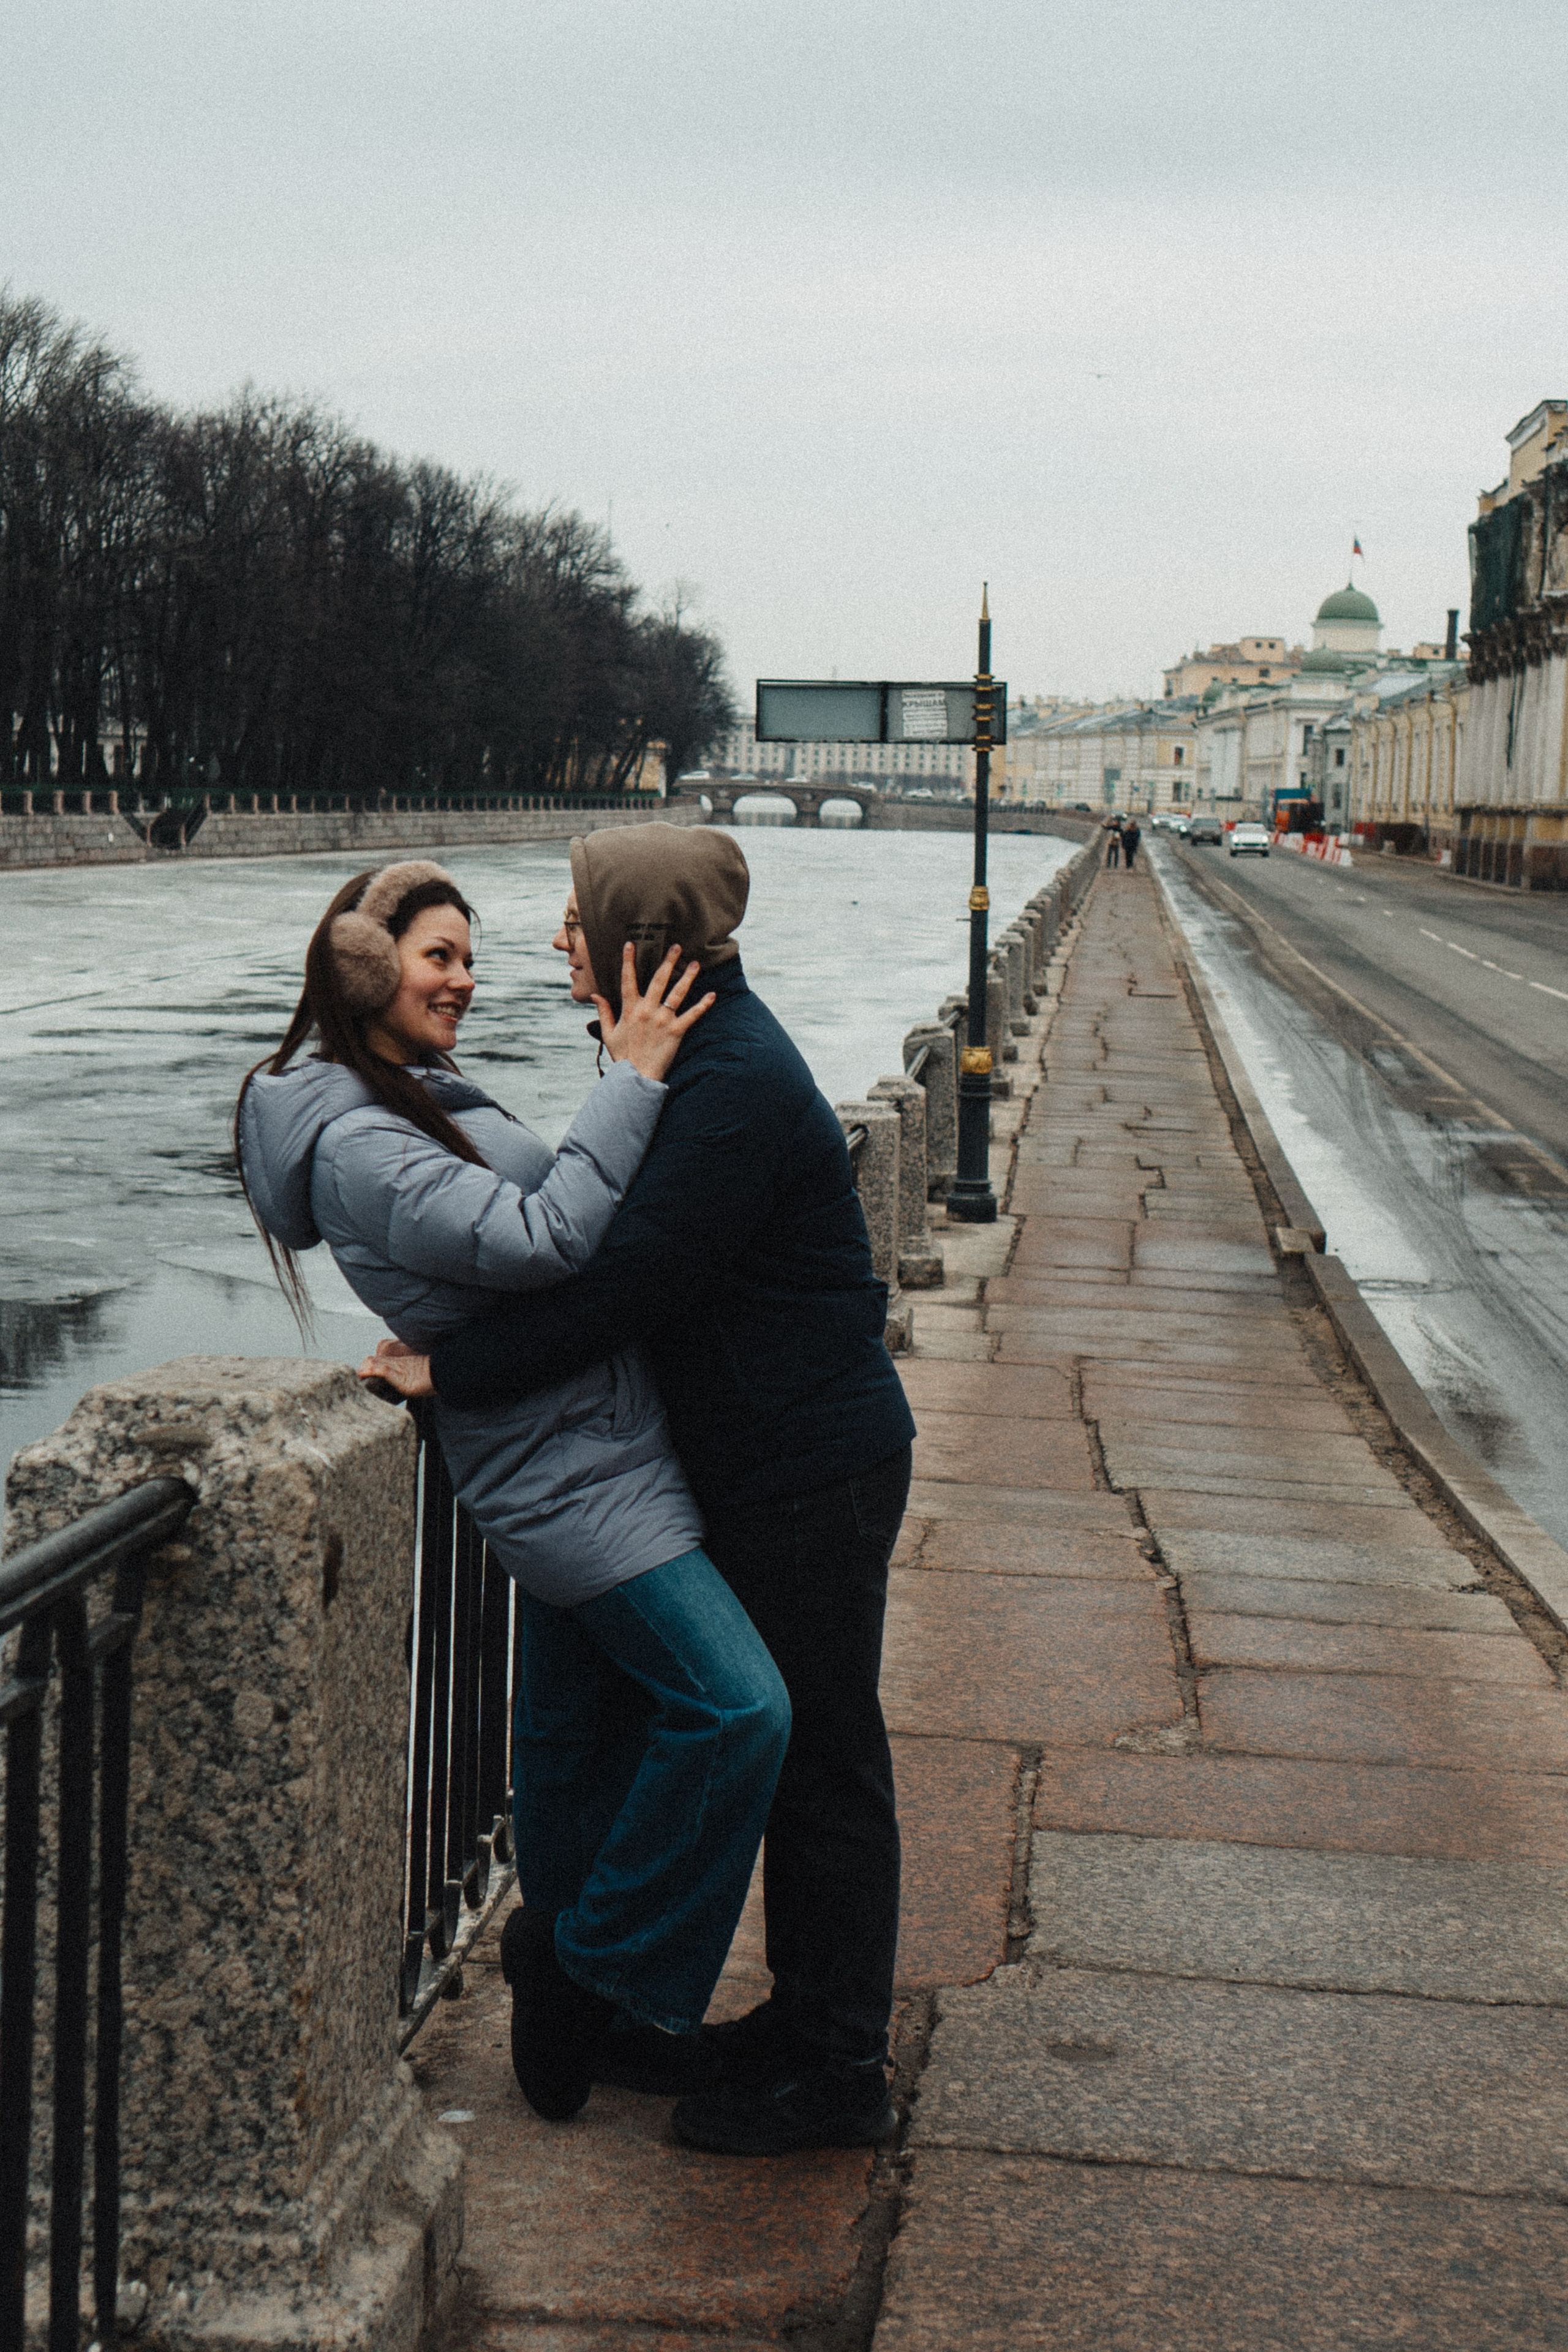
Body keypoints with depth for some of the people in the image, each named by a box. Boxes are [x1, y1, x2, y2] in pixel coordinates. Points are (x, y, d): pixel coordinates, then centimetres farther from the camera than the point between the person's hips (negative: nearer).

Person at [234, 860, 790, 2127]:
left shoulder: (429, 1098, 14)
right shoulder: (357, 1147, -19)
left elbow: (535, 1218, 19)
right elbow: (538, 1239, -28)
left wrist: (628, 1073, 8)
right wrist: (633, 1081, -24)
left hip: (571, 1461, 10)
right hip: (578, 1472, -10)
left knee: (578, 1728, 18)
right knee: (737, 1709, -13)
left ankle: (564, 1992, 31)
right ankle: (599, 1967, 2)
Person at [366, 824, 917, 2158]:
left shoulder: (735, 1086, -24)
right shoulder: (710, 1051, 9)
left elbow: (623, 1285, -26)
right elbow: (615, 1245, 15)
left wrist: (451, 1373, -19)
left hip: (814, 1470, -10)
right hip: (773, 1460, 10)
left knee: (821, 1759, 0)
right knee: (789, 1750, 18)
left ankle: (838, 2074, 12)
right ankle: (811, 2018, 31)